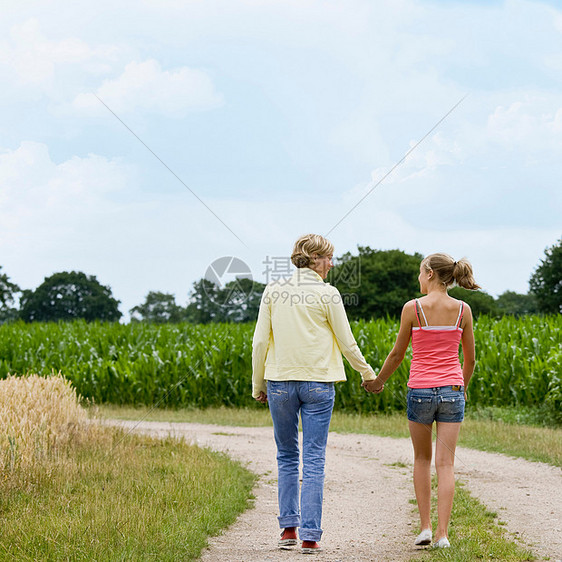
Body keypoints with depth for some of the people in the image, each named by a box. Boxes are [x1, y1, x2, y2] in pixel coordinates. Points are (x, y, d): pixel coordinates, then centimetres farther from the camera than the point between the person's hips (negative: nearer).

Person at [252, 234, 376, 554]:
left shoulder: (273, 291, 2)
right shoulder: (327, 294, -5)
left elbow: (260, 342, 2)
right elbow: (346, 342, -1)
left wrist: (258, 384, 13)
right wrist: (367, 373, 15)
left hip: (280, 381, 3)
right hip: (318, 382, -2)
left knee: (287, 456, 16)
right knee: (314, 460, 1)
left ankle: (289, 527, 14)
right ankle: (310, 535, -2)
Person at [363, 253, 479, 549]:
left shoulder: (412, 308, -7)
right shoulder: (463, 310, 1)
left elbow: (397, 354, 1)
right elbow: (470, 359, 8)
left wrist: (378, 381, 18)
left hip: (420, 389, -1)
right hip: (451, 390, 2)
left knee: (422, 459, 16)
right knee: (445, 463, 3)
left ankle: (425, 526, 12)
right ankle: (442, 533, -3)